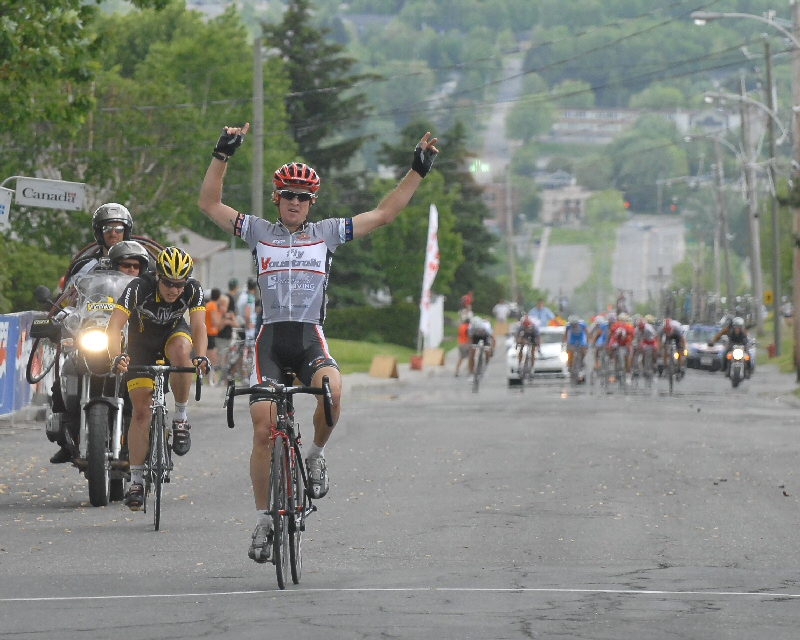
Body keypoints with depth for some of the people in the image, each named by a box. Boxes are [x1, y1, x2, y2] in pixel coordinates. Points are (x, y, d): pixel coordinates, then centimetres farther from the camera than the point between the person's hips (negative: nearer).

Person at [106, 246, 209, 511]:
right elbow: (114, 327, -39)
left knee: (181, 351, -37)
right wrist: (117, 357, -57)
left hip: (174, 332, 1)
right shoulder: (139, 288, -32)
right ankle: (136, 480, 1)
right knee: (141, 410, -8)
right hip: (141, 340, -1)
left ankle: (181, 417, -17)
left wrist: (201, 357, -54)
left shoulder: (193, 290, -27)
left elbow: (199, 326, -35)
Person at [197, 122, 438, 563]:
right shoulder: (259, 232, 9)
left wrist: (418, 170, 6)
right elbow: (209, 204, 3)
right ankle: (263, 519, 6)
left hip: (311, 338, 0)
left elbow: (383, 215, 11)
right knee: (263, 431, -7)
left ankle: (316, 454, -5)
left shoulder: (327, 233, 10)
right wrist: (223, 155, -6)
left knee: (331, 388, -33)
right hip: (271, 337, 0)